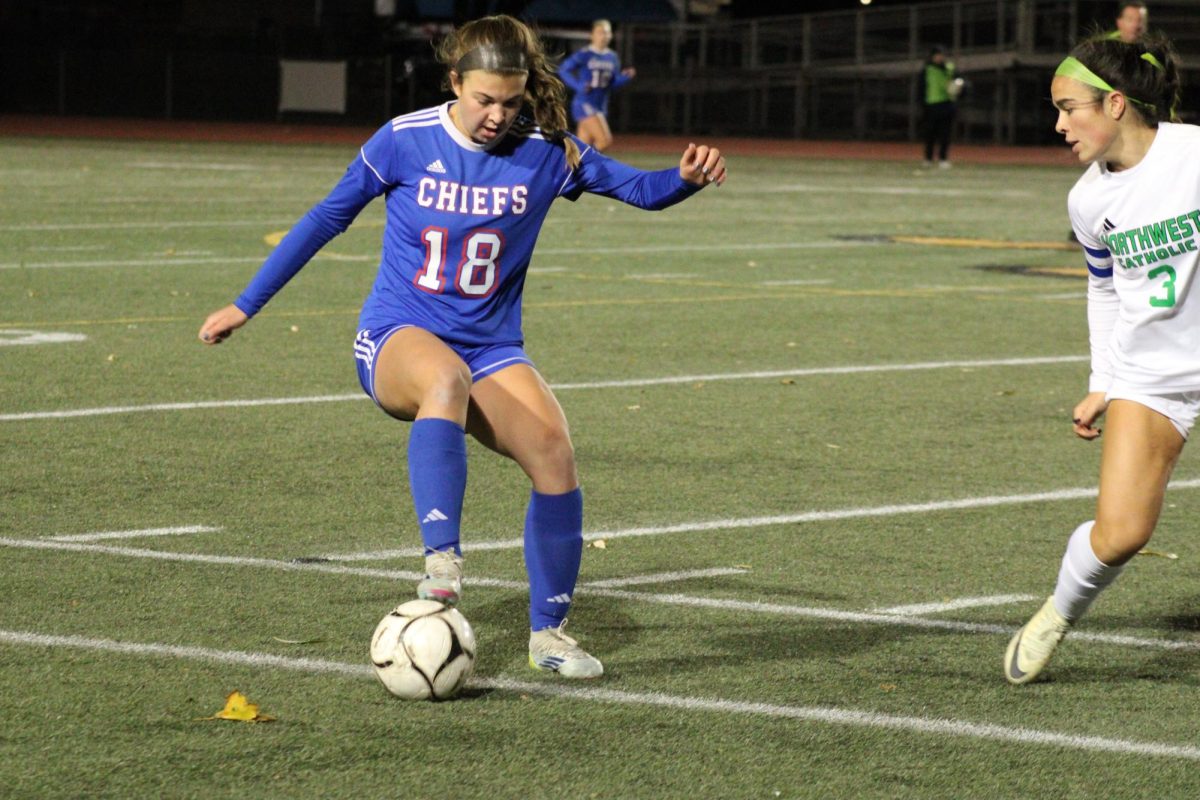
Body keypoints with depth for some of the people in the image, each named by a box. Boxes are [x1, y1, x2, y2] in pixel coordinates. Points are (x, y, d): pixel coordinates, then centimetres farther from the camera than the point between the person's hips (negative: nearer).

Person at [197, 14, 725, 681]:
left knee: (555, 452, -22)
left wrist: (687, 177, -26)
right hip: (399, 337, -3)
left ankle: (549, 632, -3)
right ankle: (441, 564, -46)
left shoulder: (547, 152, -2)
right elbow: (327, 218, 5)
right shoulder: (405, 141, -6)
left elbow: (640, 188, -1)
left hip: (490, 349, 3)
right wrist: (244, 306, 9)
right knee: (446, 377, -40)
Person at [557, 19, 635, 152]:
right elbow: (563, 69, -5)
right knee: (605, 140, -21)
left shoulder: (612, 58, 10)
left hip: (601, 107, 6)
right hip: (584, 105, -6)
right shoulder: (584, 55, -8)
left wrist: (626, 76, -6)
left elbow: (614, 83, 14)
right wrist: (578, 86, -17)